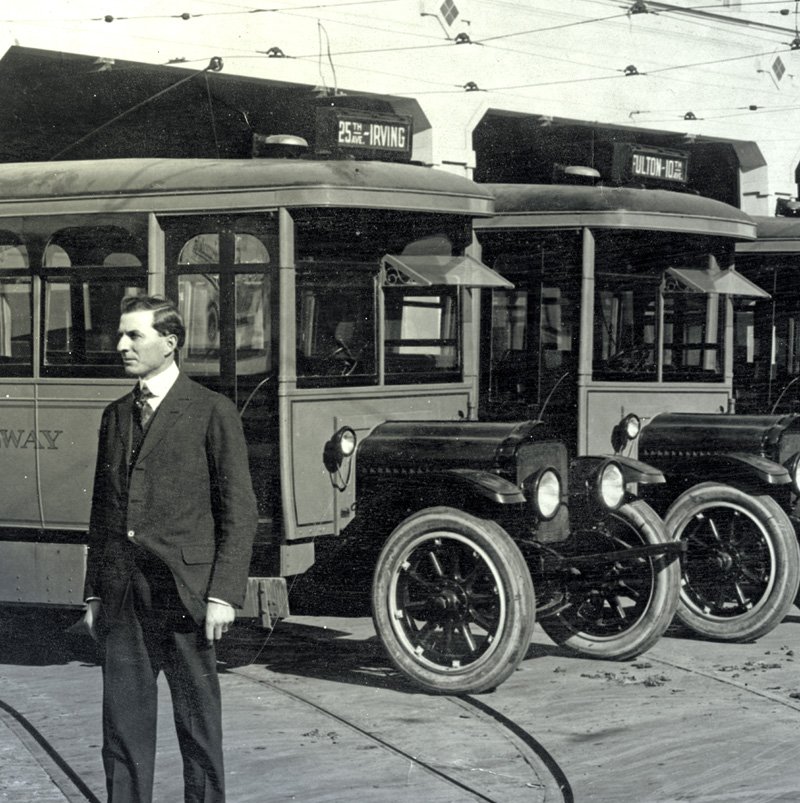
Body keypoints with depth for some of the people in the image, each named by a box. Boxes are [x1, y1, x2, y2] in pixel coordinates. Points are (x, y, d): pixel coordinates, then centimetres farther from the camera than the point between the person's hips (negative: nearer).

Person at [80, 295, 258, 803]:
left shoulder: (212, 412, -3)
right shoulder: (116, 416, 14)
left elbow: (238, 510, -5)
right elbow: (103, 509, 17)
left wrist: (224, 594, -12)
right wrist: (95, 592, 12)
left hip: (184, 593, -5)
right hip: (121, 598, 5)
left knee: (198, 722, 5)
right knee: (124, 723, 6)